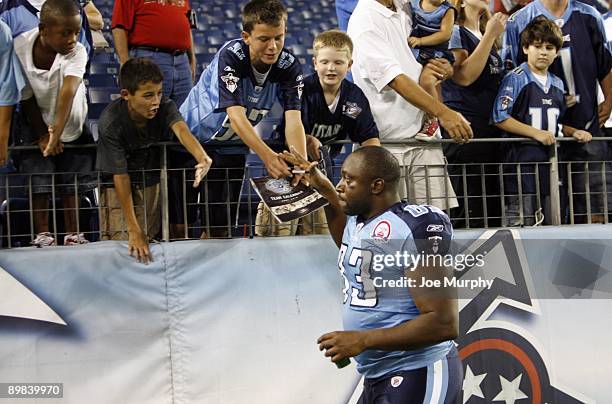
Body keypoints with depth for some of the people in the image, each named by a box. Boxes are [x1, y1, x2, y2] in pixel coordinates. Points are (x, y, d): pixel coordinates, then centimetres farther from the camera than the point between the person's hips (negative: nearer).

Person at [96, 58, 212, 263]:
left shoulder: (165, 107, -21)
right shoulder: (111, 123, -29)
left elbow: (181, 130, -41)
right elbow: (120, 176, -28)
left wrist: (202, 158, -65)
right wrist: (133, 230, -29)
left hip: (151, 177, 3)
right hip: (117, 183, -3)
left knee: (149, 237, 1)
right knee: (121, 240, -10)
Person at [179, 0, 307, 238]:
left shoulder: (289, 66, -16)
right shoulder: (230, 56, -29)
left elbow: (293, 119, -25)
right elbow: (236, 116, -38)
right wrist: (267, 156, -52)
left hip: (231, 147, 4)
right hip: (191, 136, -4)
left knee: (220, 226, 2)